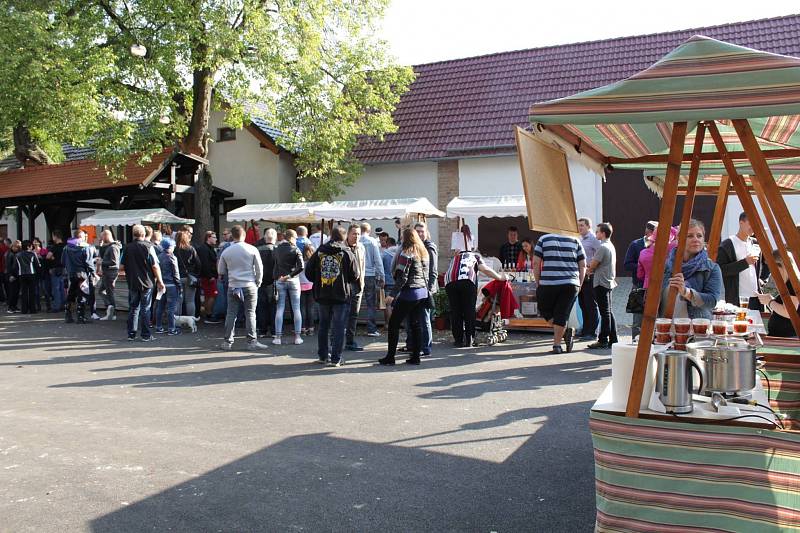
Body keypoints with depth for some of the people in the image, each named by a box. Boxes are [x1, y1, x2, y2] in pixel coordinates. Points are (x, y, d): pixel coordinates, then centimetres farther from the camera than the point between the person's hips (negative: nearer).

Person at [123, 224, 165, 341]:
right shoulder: (148, 247, -10)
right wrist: (160, 281, -4)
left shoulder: (127, 248, 0)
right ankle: (146, 335, 5)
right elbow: (155, 266, -11)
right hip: (147, 283, -3)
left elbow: (122, 266, 6)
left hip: (132, 283, 3)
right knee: (145, 309, 3)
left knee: (133, 308, 12)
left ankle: (131, 334, 14)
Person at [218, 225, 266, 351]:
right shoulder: (252, 249, -5)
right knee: (250, 314, 2)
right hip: (250, 285, -1)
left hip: (233, 286, 1)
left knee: (231, 314, 7)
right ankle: (252, 341, 2)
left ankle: (227, 342, 11)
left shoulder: (226, 252, 1)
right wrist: (257, 282, 11)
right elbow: (259, 269, -2)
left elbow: (220, 271, 10)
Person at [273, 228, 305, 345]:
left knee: (279, 309, 5)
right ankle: (297, 337, 5)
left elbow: (275, 265, 5)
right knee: (296, 309, 5)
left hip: (280, 280, 2)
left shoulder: (277, 249, 3)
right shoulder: (295, 250, -7)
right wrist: (290, 275, -12)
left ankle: (278, 337, 4)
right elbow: (301, 267, -16)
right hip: (293, 281, -2)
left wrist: (276, 277, 11)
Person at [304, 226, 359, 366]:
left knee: (323, 325, 16)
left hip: (322, 295, 3)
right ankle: (335, 358, 2)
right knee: (338, 327, 2)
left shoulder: (319, 252, 1)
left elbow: (309, 272, 1)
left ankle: (322, 355, 21)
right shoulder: (347, 253, -6)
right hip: (341, 296, -3)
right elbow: (354, 276, -5)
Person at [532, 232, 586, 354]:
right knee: (562, 314, 5)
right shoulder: (575, 241, 13)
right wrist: (579, 285, 16)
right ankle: (557, 346, 2)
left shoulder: (544, 239, 9)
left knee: (545, 310, 16)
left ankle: (566, 331, 3)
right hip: (571, 284, 2)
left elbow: (536, 263, 2)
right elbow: (583, 265, 10)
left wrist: (538, 282, 8)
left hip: (548, 283, -2)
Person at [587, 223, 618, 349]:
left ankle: (603, 341, -3)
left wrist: (588, 271, 8)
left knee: (605, 313, -6)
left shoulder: (602, 247, -16)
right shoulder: (611, 246, 14)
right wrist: (591, 269, 9)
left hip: (601, 283, -9)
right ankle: (613, 339, 15)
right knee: (609, 312, 12)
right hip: (609, 282, 9)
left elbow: (593, 265, -12)